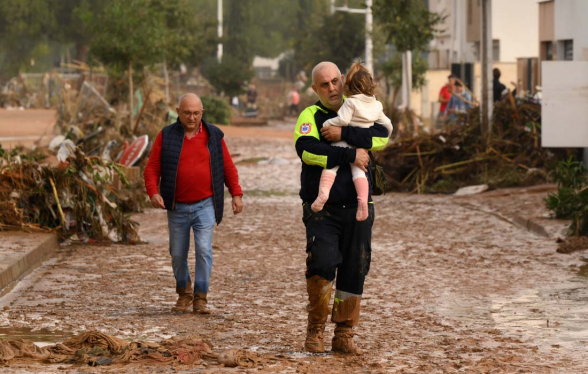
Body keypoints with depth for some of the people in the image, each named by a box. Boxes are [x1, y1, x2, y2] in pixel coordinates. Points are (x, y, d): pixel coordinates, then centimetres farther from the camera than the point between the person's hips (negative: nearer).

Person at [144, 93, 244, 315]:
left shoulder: (213, 136, 3)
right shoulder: (166, 136, 0)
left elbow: (228, 167, 9)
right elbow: (152, 169, -2)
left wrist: (236, 194, 2)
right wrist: (153, 192, -18)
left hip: (205, 205, -1)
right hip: (177, 207, 1)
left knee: (204, 249, -13)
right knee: (178, 254, 8)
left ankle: (200, 298, -5)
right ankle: (184, 294, 28)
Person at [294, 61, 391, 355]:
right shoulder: (310, 116, 0)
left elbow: (382, 137, -8)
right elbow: (306, 149, -20)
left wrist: (344, 134, -18)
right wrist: (351, 155, -19)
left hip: (357, 208, 4)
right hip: (321, 208, -4)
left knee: (355, 271, 4)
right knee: (322, 264, -18)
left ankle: (344, 335, 14)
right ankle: (316, 329, 0)